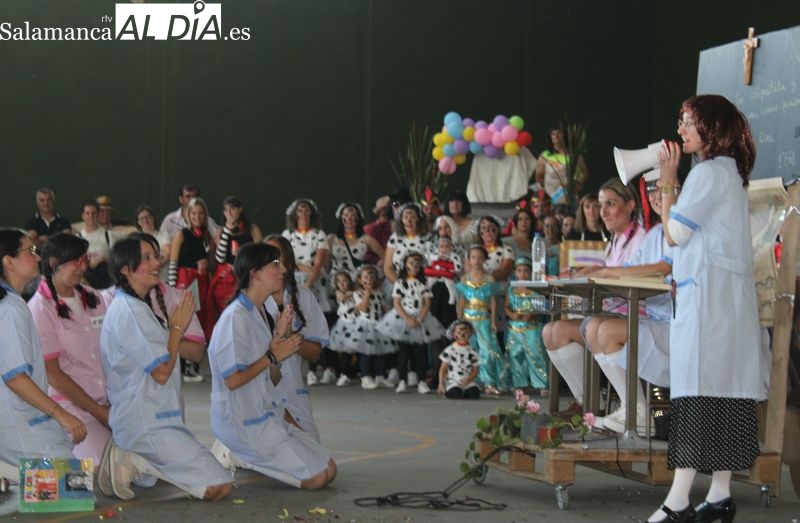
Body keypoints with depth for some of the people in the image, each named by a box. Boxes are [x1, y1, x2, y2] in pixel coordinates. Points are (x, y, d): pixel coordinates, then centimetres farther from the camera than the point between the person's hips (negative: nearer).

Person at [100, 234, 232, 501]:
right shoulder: (129, 311, -15)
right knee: (220, 487, -14)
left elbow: (195, 354, 15)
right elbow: (161, 372, -16)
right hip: (146, 426, -10)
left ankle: (135, 460, 4)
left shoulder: (142, 306, 17)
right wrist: (177, 327, -5)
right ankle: (138, 462, -11)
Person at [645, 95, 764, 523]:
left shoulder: (708, 173, -11)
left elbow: (675, 233, -9)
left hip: (706, 294, -10)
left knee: (698, 391, -12)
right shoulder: (730, 172, 20)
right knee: (723, 392, 7)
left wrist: (667, 180, -2)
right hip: (728, 294, 10)